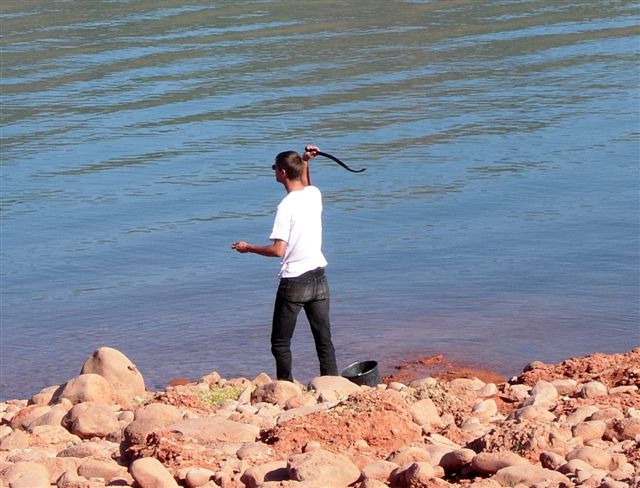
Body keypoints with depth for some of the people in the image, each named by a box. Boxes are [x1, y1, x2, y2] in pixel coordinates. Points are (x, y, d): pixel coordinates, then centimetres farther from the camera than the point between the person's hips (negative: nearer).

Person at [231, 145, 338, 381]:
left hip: (293, 282, -6)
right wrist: (305, 162, 25)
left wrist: (248, 248, -6)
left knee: (280, 343, 6)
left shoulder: (286, 206, -17)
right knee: (324, 340, 10)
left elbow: (278, 250, -19)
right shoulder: (315, 194, 3)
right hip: (318, 278, 6)